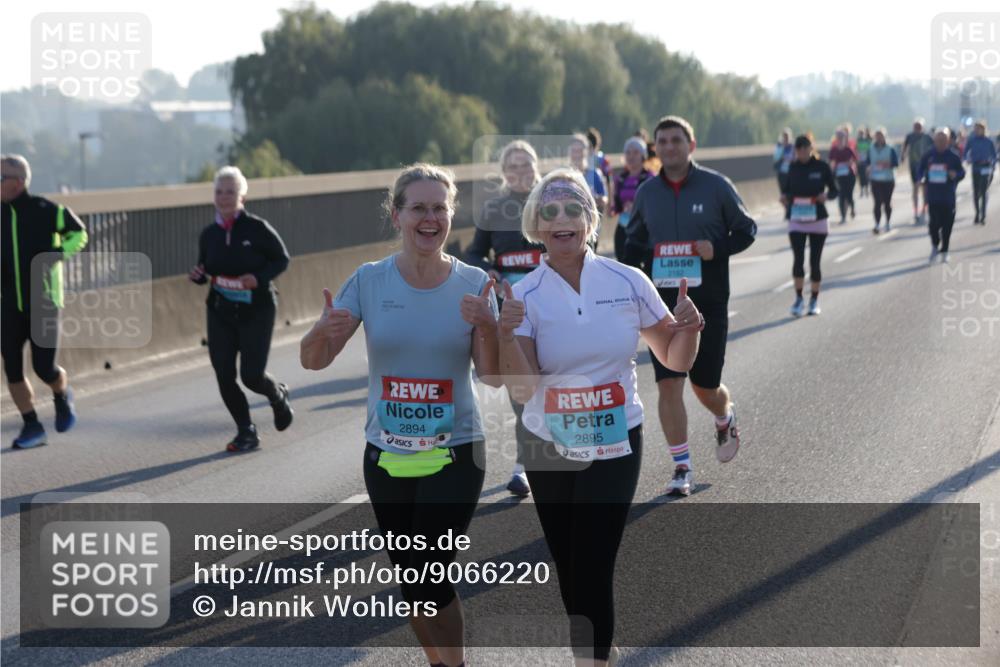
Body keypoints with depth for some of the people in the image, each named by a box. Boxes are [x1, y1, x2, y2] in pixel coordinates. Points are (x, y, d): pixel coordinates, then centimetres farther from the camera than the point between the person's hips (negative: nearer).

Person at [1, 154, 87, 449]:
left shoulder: (45, 210, -10)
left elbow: (79, 233, 4)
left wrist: (59, 253, -12)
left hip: (43, 302, -4)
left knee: (45, 368, -4)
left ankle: (62, 396, 30)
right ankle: (31, 426, 11)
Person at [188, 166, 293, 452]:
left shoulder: (257, 228, -10)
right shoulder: (208, 234, 3)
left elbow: (282, 259, -2)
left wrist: (259, 278, -19)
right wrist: (197, 275, -7)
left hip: (256, 310, -4)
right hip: (220, 312, 4)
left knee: (252, 375, -9)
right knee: (224, 376, -3)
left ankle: (278, 396, 28)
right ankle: (247, 432, 13)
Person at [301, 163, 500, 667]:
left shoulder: (473, 284, -5)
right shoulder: (369, 281, -4)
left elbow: (492, 376, -7)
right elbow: (313, 361, -5)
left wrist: (487, 327, -26)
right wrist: (323, 332, -27)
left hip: (455, 454, -2)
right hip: (387, 456, 2)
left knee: (430, 581, -12)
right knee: (411, 582, 11)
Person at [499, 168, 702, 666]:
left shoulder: (628, 283, -7)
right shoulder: (525, 296, -8)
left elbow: (674, 360, 3)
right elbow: (522, 390, -16)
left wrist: (687, 329, -18)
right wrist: (506, 335, -32)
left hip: (615, 449, -2)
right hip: (548, 450, 2)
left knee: (592, 572, -7)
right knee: (567, 569, 13)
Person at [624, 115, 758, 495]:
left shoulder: (716, 186, -3)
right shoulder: (646, 193, 6)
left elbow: (746, 230, 3)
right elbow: (634, 243, 18)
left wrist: (717, 248, -15)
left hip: (708, 303, -2)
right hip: (662, 303, 2)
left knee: (705, 387, 6)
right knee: (669, 385, -7)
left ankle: (725, 422, 42)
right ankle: (682, 469, 1)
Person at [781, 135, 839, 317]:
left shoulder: (822, 167, -4)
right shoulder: (793, 167, 3)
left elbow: (834, 189, 3)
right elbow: (788, 188, 13)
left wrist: (826, 195, -19)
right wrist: (784, 196, -9)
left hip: (818, 220, -1)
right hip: (796, 220, 1)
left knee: (815, 261, 5)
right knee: (798, 258, -11)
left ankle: (814, 300, 19)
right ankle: (799, 298, -3)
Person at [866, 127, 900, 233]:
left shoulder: (890, 149, -2)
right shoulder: (871, 149, 5)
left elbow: (896, 163, -5)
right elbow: (867, 162, 9)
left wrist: (888, 164, -23)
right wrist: (868, 168, -12)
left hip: (888, 180, -1)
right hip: (875, 180, 1)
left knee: (887, 202, 7)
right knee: (877, 203, -6)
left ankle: (888, 223, 24)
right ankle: (877, 224, -9)